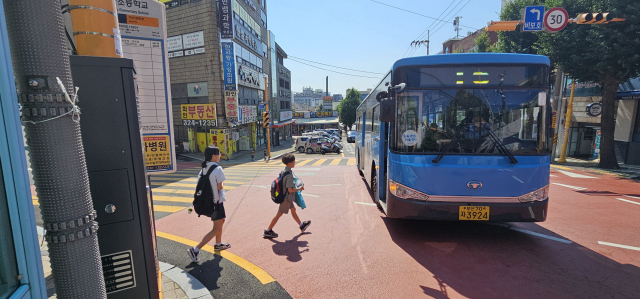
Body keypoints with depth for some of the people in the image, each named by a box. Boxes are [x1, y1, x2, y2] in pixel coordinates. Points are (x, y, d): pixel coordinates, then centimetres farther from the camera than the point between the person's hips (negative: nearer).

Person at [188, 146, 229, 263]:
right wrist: (223, 183, 0)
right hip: (216, 200, -9)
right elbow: (220, 187, -20)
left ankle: (218, 244, 38)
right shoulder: (217, 169, -20)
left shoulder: (204, 168, 4)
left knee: (221, 220, 26)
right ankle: (195, 250, -4)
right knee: (216, 229, -1)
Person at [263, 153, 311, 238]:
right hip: (286, 197, -9)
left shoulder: (283, 171, 0)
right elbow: (290, 190, -28)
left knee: (293, 209, 22)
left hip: (285, 196, 9)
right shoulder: (289, 175, -27)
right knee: (279, 214, 3)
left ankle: (302, 225, 39)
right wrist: (300, 189, -14)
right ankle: (268, 231, 15)